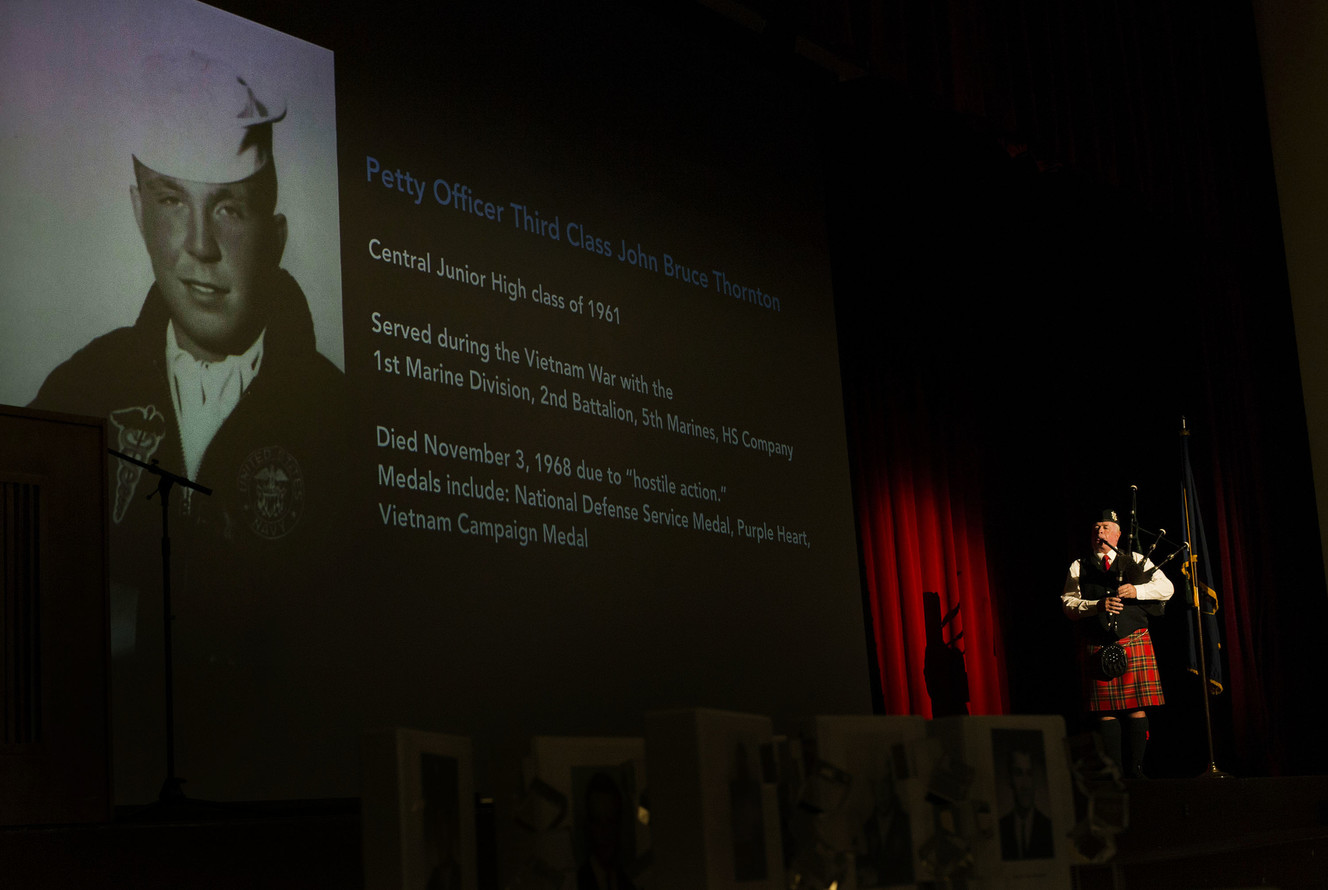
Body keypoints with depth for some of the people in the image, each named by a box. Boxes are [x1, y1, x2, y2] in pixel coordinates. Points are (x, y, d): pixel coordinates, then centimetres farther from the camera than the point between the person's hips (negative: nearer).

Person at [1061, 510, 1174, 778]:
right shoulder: (1079, 567, 12)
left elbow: (1167, 588, 4)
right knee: (1106, 709, -2)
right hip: (1098, 647, 0)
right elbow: (1068, 604, 2)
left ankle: (1136, 767, 2)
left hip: (1135, 643, 0)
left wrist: (1136, 590, -12)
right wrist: (1098, 606, -14)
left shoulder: (1137, 561, 13)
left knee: (1137, 707, -4)